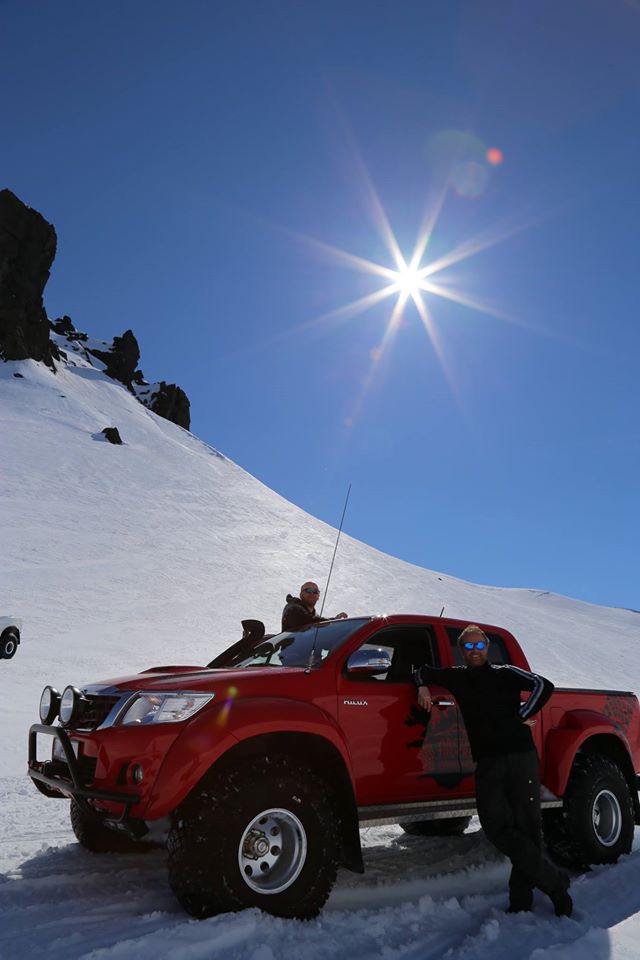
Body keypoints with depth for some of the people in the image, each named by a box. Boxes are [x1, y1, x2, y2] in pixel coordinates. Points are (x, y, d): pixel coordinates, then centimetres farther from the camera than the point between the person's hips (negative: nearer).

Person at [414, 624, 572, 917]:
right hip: (487, 762, 3)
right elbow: (423, 671, 29)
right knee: (496, 825, -8)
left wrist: (522, 716, -6)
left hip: (520, 755, -3)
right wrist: (423, 686, 10)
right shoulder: (457, 677, 16)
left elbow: (544, 685, -6)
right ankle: (554, 881, 2)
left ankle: (521, 896, 8)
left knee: (527, 825, -4)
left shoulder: (504, 673, 6)